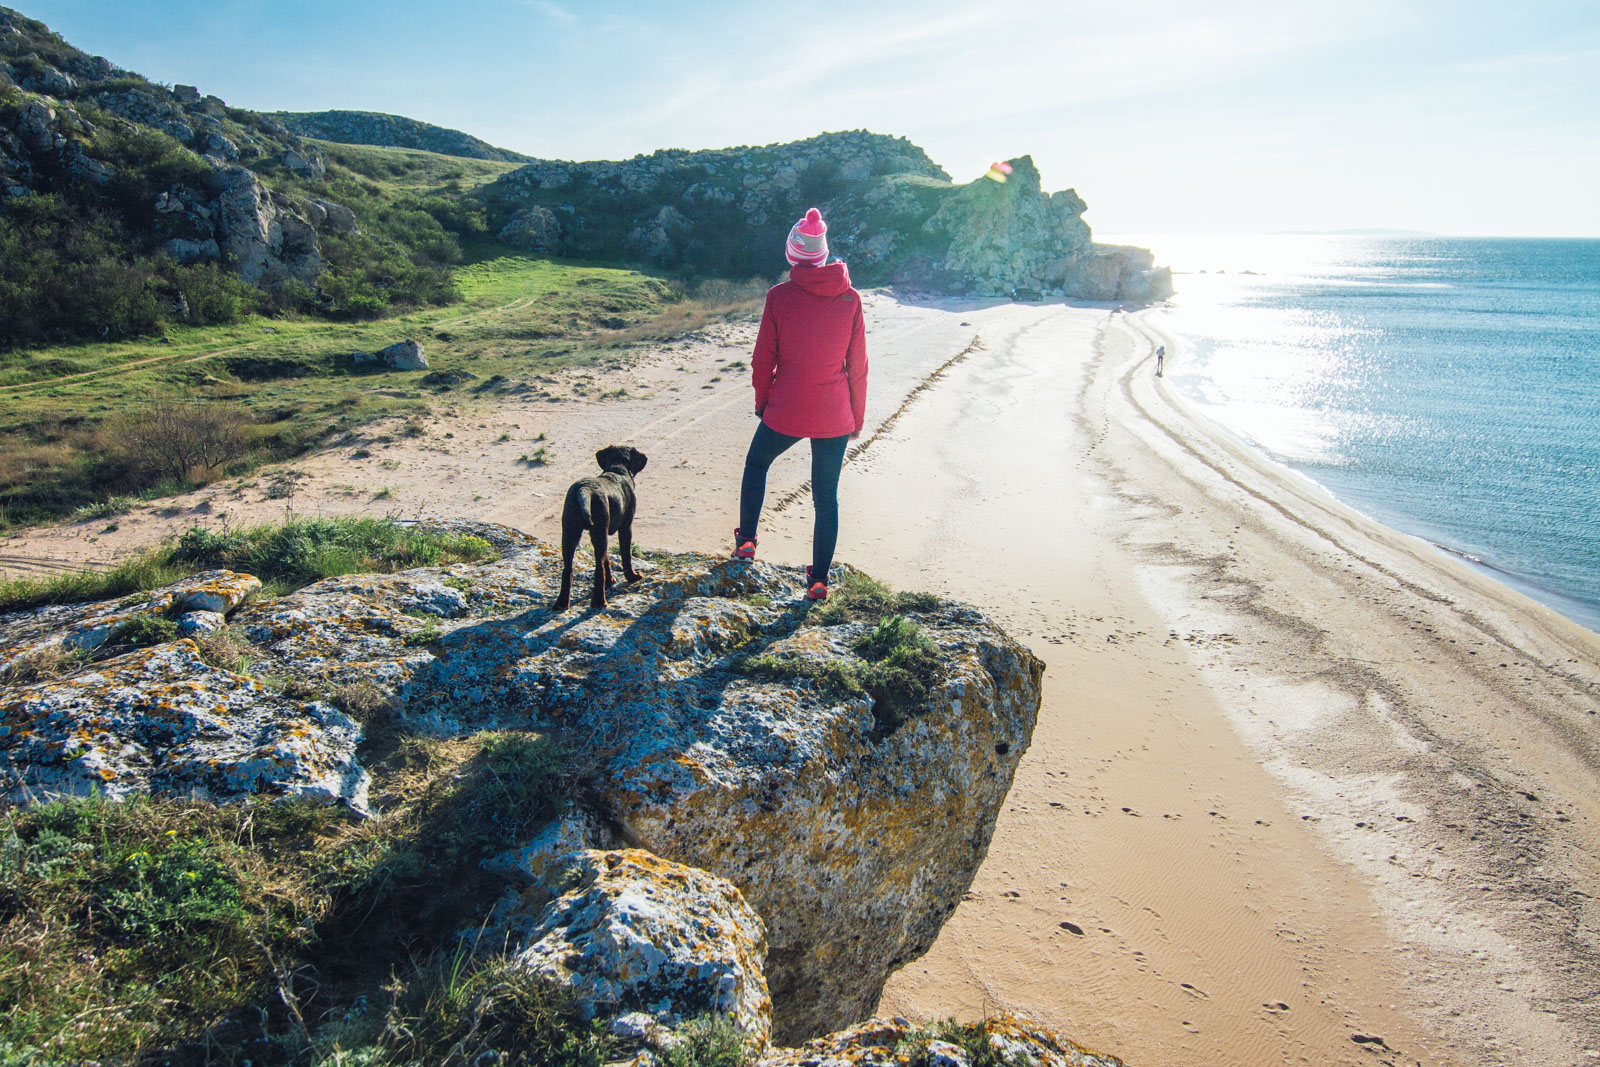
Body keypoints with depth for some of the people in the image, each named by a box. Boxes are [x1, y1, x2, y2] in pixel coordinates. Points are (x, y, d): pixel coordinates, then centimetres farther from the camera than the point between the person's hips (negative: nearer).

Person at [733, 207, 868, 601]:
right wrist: (857, 417, 12)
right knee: (827, 496, 11)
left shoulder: (779, 296, -8)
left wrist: (761, 403, 13)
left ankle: (746, 540, 37)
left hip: (785, 411, -1)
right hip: (835, 416, 1)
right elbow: (858, 365, 2)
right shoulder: (850, 298, -3)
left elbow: (763, 358, -3)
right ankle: (819, 579, 13)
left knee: (756, 465, 27)